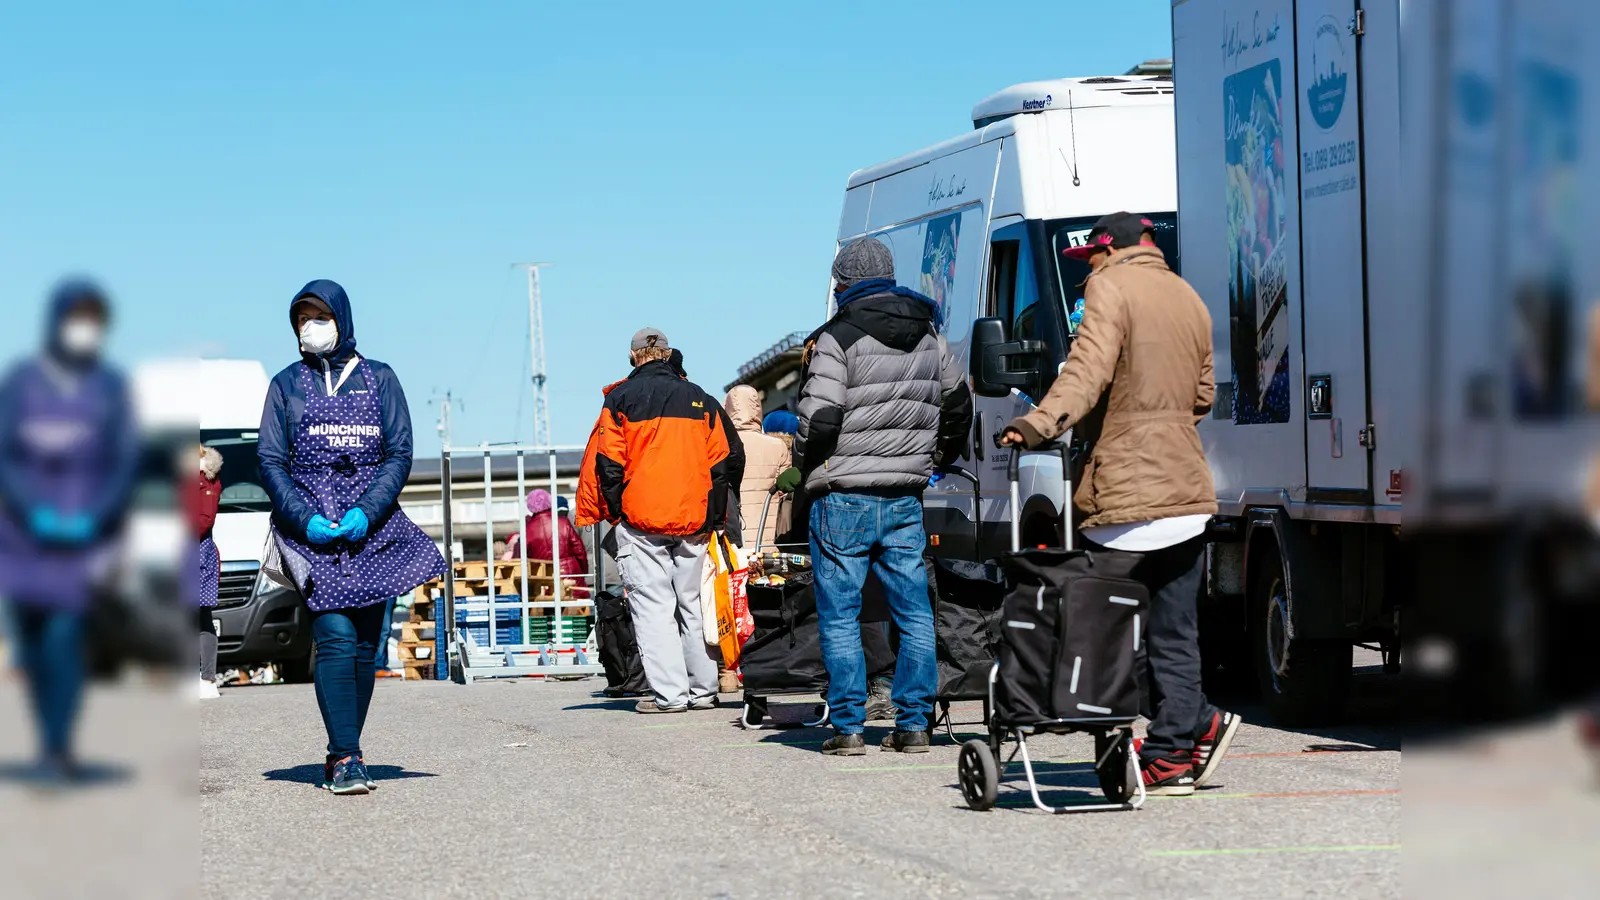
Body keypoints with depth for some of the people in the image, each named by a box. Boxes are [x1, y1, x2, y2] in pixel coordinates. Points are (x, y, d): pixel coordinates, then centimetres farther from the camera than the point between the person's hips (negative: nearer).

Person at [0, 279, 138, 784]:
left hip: (86, 533, -2)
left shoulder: (110, 387, -2)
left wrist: (94, 518, -16)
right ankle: (49, 744, 20)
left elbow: (125, 464, -2)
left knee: (64, 636, -15)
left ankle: (58, 751, -12)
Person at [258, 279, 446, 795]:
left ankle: (345, 753, 9)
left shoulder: (379, 379, 11)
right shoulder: (287, 385, 10)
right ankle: (344, 759, -19)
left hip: (372, 528, 2)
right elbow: (270, 461, 4)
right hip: (311, 532, -2)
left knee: (367, 645, 0)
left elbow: (399, 454, 5)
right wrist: (304, 517, -11)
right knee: (336, 639, -15)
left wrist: (367, 511, -11)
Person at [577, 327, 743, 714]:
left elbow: (607, 462, -5)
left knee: (653, 606, -2)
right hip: (694, 521, 4)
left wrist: (613, 510, 4)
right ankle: (703, 689, 13)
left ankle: (669, 692, -8)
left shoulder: (622, 398, 0)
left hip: (641, 518, -3)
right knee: (694, 604, 11)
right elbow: (727, 460, 10)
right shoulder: (700, 399, 11)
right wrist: (713, 514, 15)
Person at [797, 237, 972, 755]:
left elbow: (818, 419, -16)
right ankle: (913, 725, 7)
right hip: (906, 498, 6)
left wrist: (809, 465, 2)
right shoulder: (928, 337, 11)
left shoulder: (839, 338, -11)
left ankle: (848, 726, -2)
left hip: (844, 497, -6)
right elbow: (959, 405, 21)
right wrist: (936, 458, 31)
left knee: (839, 615, 0)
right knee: (914, 611, 9)